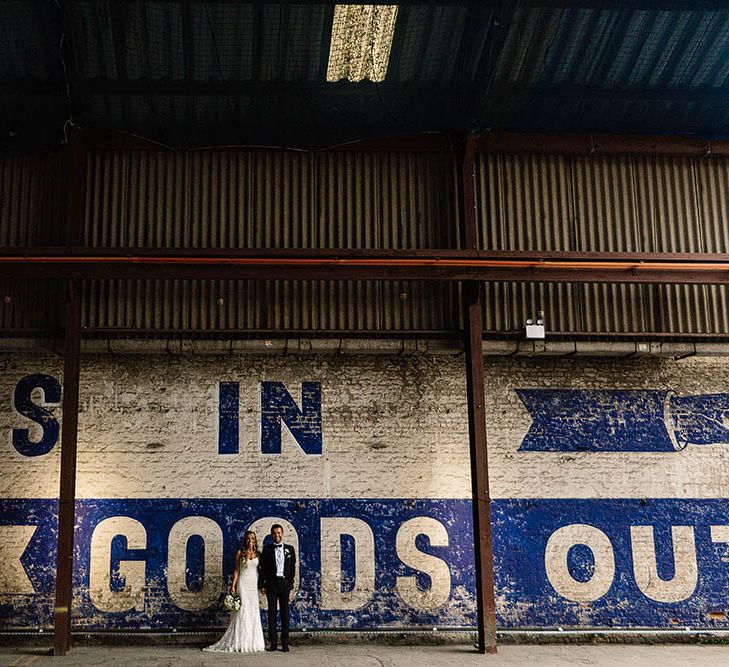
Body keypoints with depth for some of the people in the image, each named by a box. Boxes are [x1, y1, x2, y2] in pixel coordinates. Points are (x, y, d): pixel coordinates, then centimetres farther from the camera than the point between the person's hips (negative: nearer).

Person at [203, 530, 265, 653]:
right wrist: (233, 585, -5)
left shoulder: (258, 554, 9)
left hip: (254, 584, 3)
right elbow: (236, 570, 2)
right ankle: (240, 643, -4)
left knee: (254, 612, 0)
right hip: (243, 583, -3)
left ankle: (252, 642, 6)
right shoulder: (240, 552, 3)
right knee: (243, 610, -7)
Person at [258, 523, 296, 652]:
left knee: (285, 612, 3)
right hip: (271, 583, -1)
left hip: (285, 583, 1)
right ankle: (272, 642, 6)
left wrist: (290, 583, -1)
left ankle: (285, 642, 7)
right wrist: (262, 585, -5)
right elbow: (263, 568, 1)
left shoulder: (290, 549, 8)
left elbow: (292, 568, 8)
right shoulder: (267, 549, 5)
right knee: (272, 612, 2)